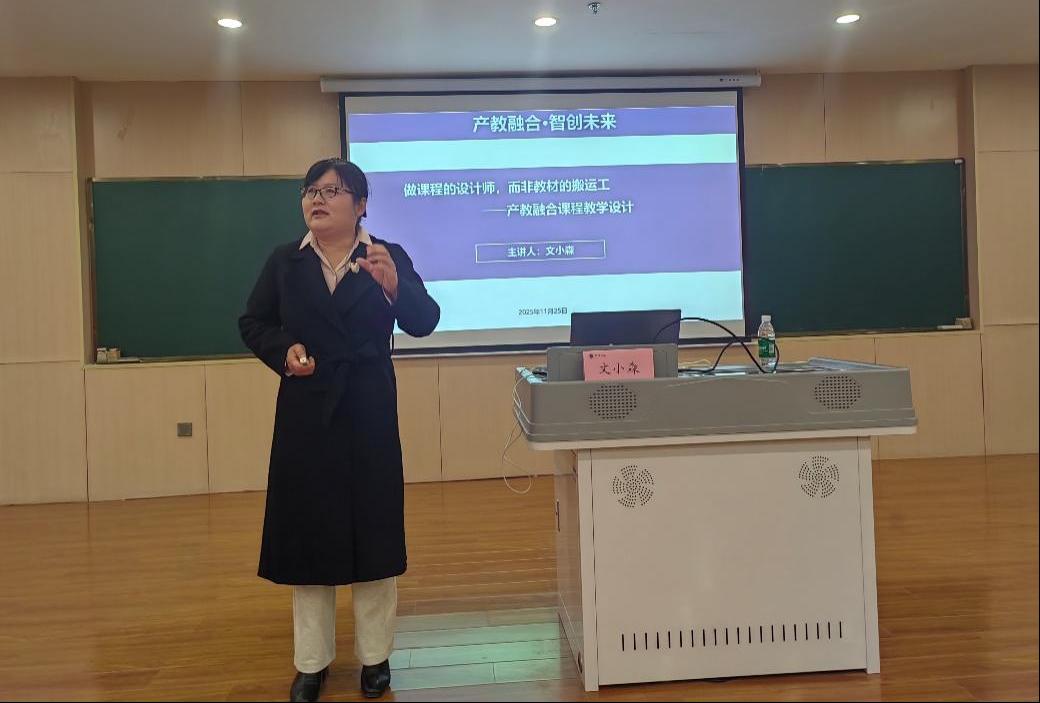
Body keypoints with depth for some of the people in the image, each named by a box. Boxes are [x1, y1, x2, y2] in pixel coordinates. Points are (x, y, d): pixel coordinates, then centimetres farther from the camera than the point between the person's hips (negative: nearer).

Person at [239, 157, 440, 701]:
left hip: (369, 415, -1)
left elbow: (424, 322, -12)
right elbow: (252, 323, 9)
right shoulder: (285, 262, 5)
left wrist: (393, 285, -31)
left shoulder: (389, 257, -1)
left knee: (373, 529, 5)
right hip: (306, 414, 2)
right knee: (308, 532, 7)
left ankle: (375, 657, 22)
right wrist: (283, 350, -11)